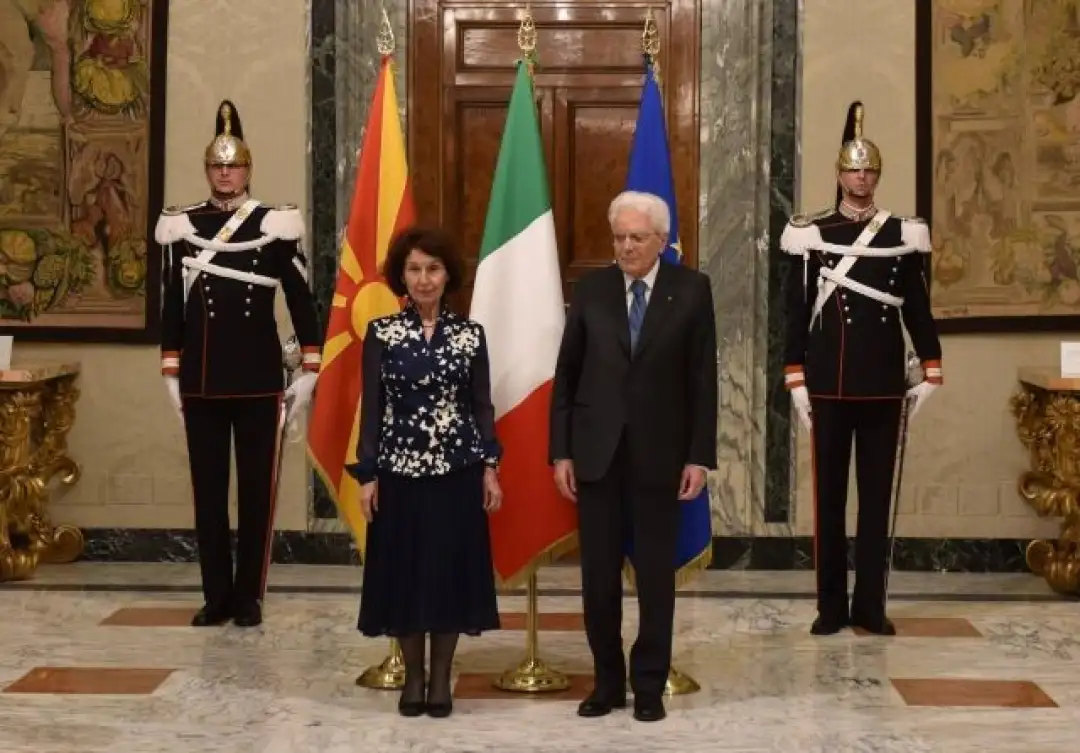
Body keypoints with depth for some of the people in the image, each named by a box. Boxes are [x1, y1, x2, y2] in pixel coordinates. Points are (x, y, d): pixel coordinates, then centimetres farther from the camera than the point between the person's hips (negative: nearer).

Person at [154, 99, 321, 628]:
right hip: (201, 381, 2)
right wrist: (171, 375, 6)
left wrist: (309, 372, -4)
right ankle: (217, 597, 17)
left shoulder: (275, 225, -1)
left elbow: (301, 301, 0)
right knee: (208, 491, 7)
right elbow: (171, 305, 8)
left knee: (257, 490, 3)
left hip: (259, 380, -2)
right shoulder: (181, 227, 4)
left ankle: (249, 597, 12)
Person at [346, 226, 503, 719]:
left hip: (457, 471, 1)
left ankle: (441, 679, 16)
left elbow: (482, 405, 5)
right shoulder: (381, 333, -1)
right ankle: (413, 676, 19)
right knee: (404, 572, 5)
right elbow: (371, 408, -1)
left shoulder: (470, 334, 2)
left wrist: (489, 466, -2)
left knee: (450, 570, 4)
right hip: (400, 472, 0)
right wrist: (367, 474, -5)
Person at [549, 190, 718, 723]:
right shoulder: (590, 289, 3)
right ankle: (608, 681, 20)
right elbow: (566, 375, 4)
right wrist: (560, 451, -1)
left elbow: (702, 379, -1)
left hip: (658, 453, -1)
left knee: (655, 575, 6)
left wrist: (699, 456, -6)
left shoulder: (691, 290, -1)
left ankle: (649, 685, 18)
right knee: (598, 575, 6)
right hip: (596, 451, 1)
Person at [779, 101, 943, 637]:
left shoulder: (903, 235, 5)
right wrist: (796, 381, -5)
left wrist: (930, 372, 0)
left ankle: (870, 606, 12)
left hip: (883, 386, 1)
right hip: (829, 386, -1)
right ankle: (831, 606, 11)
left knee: (877, 494, 6)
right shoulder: (811, 236, 1)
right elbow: (796, 313, 0)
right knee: (829, 495, 4)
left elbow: (918, 308, 7)